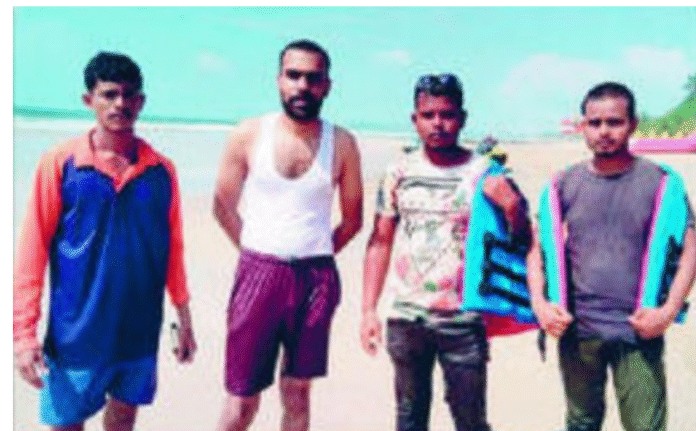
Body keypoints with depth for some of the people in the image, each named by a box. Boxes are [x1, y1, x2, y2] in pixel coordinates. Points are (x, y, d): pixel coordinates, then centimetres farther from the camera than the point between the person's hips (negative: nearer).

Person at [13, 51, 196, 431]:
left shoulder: (161, 169, 1)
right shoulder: (59, 163, -8)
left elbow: (173, 249, 8)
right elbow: (32, 252, -7)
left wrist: (184, 320, 10)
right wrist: (24, 333, -10)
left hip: (141, 332, 3)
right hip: (76, 335, -3)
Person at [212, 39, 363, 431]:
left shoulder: (341, 143, 0)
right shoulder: (249, 135, -1)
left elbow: (353, 218, 9)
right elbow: (223, 207, 7)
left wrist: (313, 258, 8)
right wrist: (257, 254, 6)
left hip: (316, 280, 1)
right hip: (258, 274, -1)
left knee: (297, 392, 11)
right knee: (242, 399, 1)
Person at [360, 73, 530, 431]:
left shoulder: (485, 173, -3)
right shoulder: (399, 173, 3)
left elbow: (522, 241, -1)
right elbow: (380, 243, 6)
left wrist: (512, 206, -21)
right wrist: (368, 310, 1)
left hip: (463, 320, -2)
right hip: (405, 319, 2)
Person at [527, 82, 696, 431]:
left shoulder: (660, 182, -2)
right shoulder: (563, 185, 4)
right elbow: (538, 248, 8)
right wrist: (539, 302, -6)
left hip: (638, 331, -2)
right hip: (576, 329, 2)